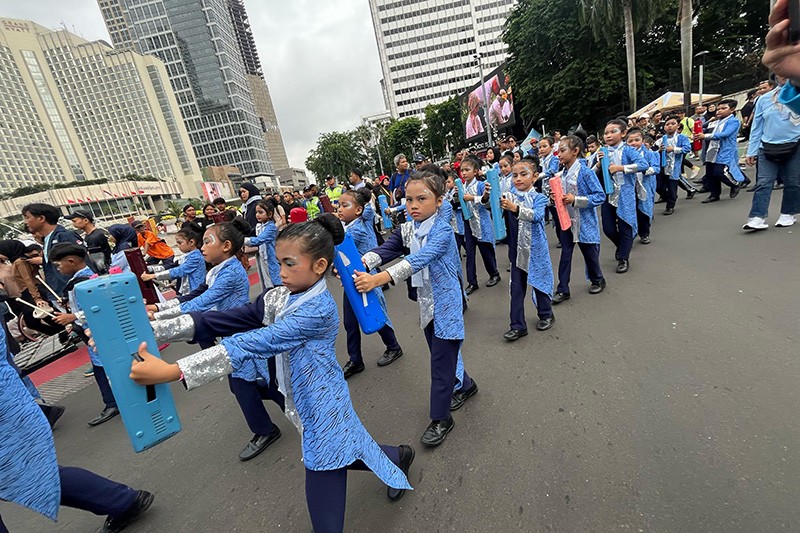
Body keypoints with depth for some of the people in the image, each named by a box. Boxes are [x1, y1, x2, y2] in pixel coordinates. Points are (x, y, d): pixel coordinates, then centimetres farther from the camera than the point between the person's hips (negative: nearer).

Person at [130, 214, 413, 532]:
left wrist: (172, 371, -37)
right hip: (303, 404, 8)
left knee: (323, 498, 7)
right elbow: (225, 320, -8)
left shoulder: (319, 309, -29)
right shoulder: (280, 298, -4)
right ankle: (398, 458, 53)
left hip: (322, 407, -7)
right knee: (344, 451, 26)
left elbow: (254, 344, -36)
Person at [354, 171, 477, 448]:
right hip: (425, 303, 7)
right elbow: (384, 251, -13)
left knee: (441, 359, 1)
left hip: (446, 302, -7)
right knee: (440, 354, 21)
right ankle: (466, 385, 48)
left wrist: (378, 279, -49)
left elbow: (420, 258, -36)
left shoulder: (442, 230, -20)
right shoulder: (406, 230, 1)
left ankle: (440, 418, 20)